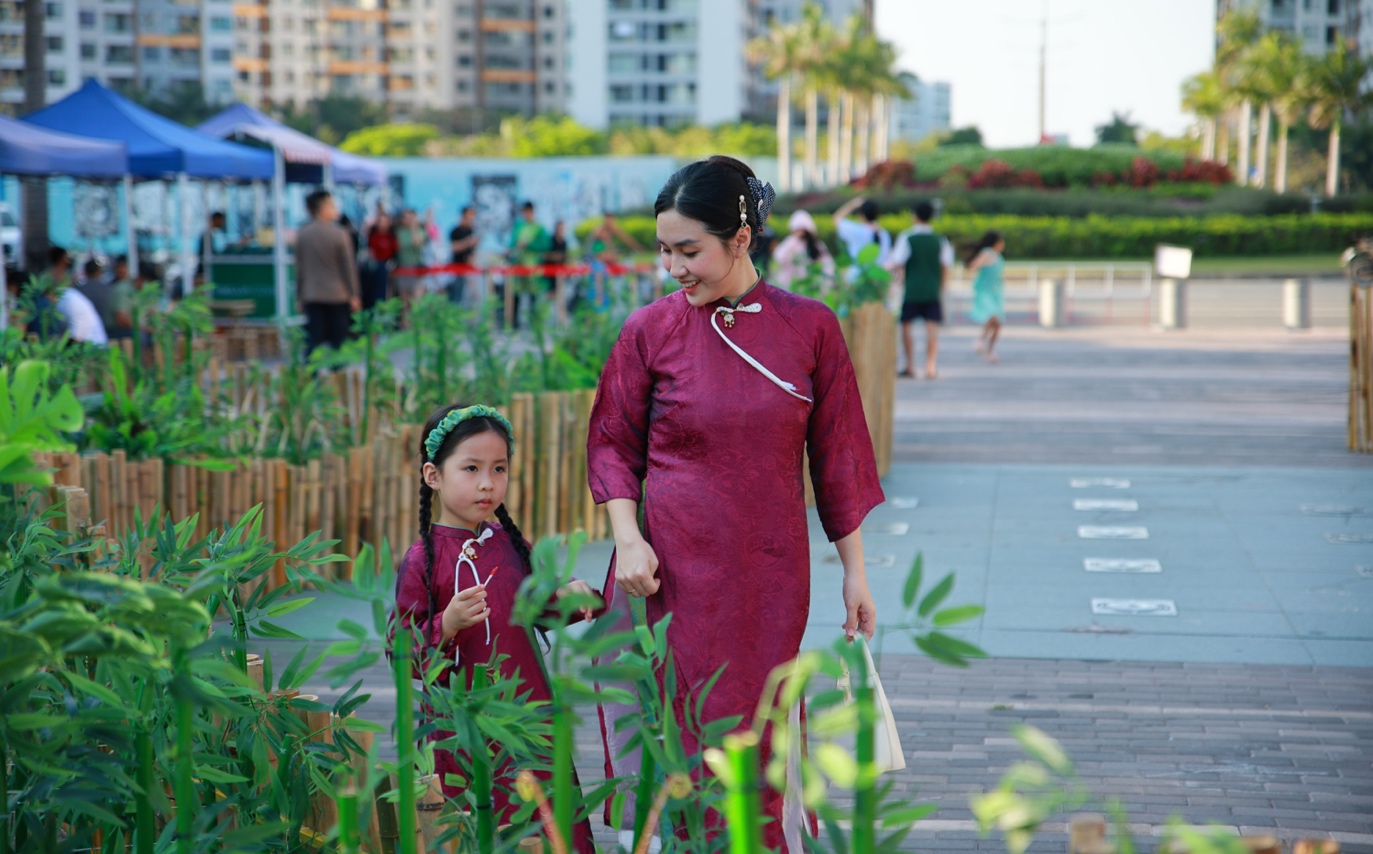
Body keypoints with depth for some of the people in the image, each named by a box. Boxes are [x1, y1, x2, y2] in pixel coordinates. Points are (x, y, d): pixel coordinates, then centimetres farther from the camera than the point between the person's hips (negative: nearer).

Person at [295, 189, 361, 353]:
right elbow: (348, 267, -5)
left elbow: (299, 267, 7)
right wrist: (354, 295, 1)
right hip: (338, 296, -3)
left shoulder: (301, 234, 2)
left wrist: (300, 296, 15)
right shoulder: (339, 233, -9)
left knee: (313, 341, 2)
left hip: (312, 297, 3)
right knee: (338, 341, 5)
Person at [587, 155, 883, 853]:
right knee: (671, 740, 2)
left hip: (768, 573, 0)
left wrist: (855, 572, 5)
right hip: (670, 568, 0)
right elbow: (613, 443, 6)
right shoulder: (651, 330, -1)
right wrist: (627, 536, -9)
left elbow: (837, 455, 4)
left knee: (757, 741, 6)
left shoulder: (809, 327, -1)